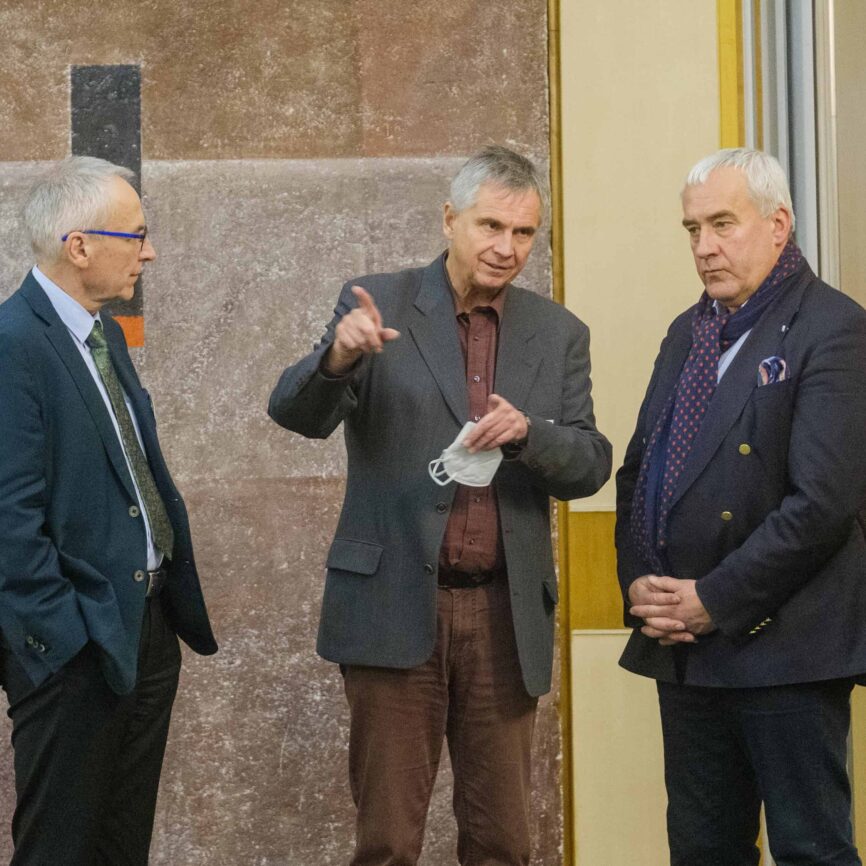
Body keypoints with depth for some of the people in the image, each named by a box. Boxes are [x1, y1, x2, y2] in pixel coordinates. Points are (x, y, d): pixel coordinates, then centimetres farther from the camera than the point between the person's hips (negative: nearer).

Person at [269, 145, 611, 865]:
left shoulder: (559, 334, 9)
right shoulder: (379, 305, 2)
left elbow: (591, 467, 4)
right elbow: (296, 413, -7)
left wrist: (527, 431, -17)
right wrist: (340, 355, -28)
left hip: (505, 615, 3)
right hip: (396, 604, -2)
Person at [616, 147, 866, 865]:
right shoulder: (689, 333, 16)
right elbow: (638, 473, 18)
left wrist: (715, 602, -15)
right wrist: (638, 583, 1)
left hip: (783, 652, -7)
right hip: (685, 648, 8)